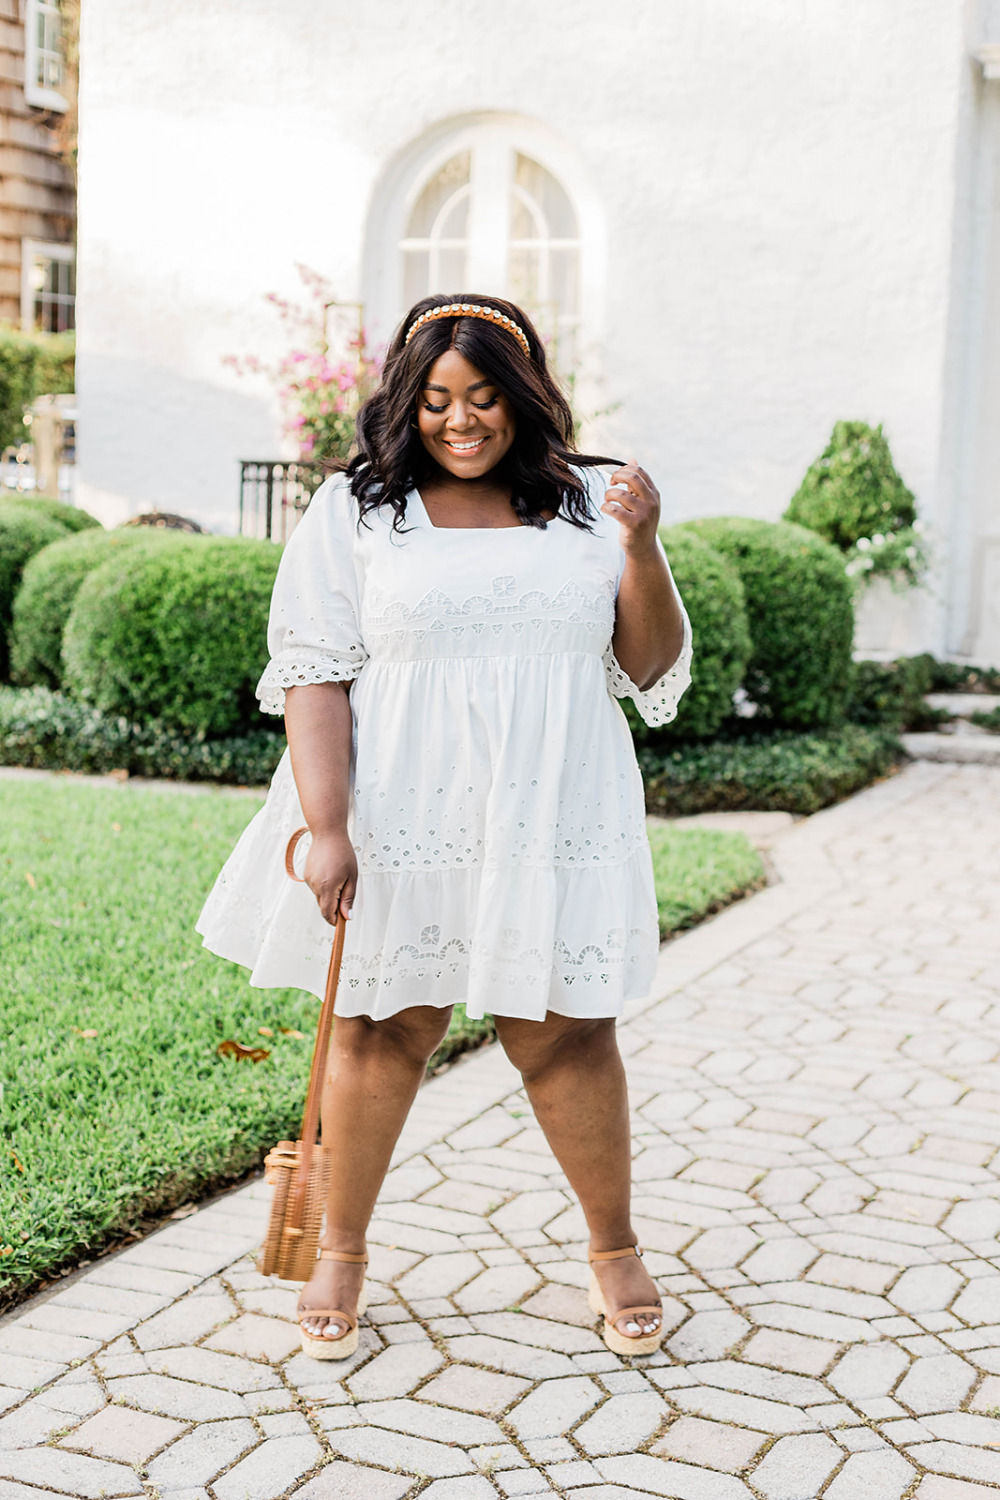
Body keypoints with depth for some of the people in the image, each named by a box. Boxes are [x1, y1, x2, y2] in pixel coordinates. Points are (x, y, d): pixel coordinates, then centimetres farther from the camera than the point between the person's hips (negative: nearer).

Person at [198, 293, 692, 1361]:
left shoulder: (586, 505, 8)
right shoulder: (354, 512, 2)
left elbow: (655, 673, 8)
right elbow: (314, 673, -4)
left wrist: (641, 549, -8)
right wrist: (325, 828, -14)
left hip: (552, 822, 1)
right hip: (401, 824, -1)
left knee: (564, 1035, 6)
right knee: (381, 1031, 8)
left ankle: (614, 1252, 26)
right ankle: (340, 1251, 26)